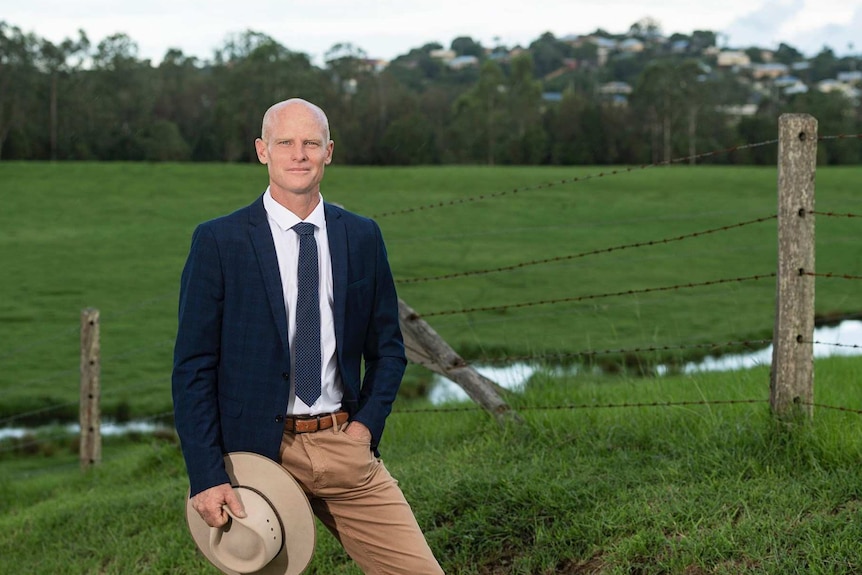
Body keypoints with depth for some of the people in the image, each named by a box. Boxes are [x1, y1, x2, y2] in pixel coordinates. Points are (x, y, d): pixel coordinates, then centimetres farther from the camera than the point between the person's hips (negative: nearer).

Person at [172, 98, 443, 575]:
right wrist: (206, 478, -12)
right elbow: (192, 368, -5)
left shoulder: (362, 237, 6)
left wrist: (367, 424, -2)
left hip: (345, 447, 3)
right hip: (259, 451, -3)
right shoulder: (218, 241, -4)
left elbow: (387, 348, 14)